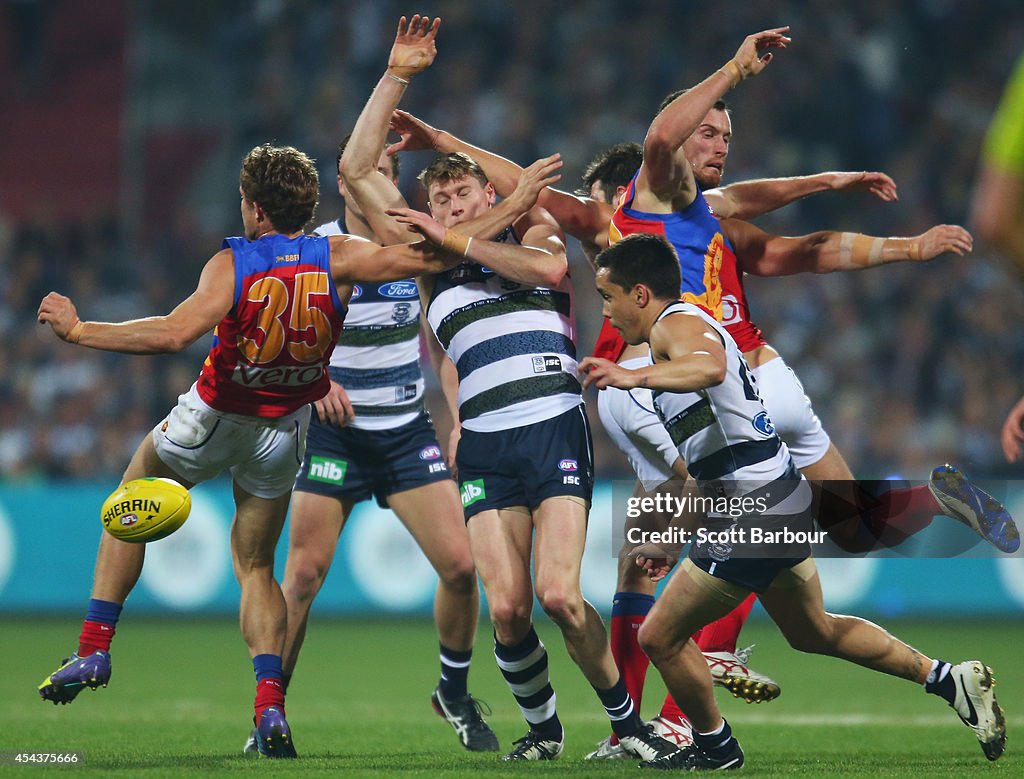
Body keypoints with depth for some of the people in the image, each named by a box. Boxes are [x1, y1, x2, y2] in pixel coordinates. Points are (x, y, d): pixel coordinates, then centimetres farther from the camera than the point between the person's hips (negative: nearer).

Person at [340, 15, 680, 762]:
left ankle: (628, 721, 1)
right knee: (506, 607, -9)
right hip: (484, 444, 2)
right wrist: (397, 76, 14)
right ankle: (542, 728, 12)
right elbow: (358, 168, 17)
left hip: (557, 429, -2)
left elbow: (551, 265, -9)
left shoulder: (531, 231, 16)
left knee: (558, 594, -15)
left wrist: (467, 239, -1)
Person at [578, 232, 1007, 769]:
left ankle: (714, 748, 18)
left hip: (754, 510, -11)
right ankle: (949, 680, 24)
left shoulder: (677, 324, -11)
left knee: (660, 638, 1)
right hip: (782, 501, 11)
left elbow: (710, 367, -39)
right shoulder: (689, 332, 22)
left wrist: (633, 378, -50)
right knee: (812, 631, 25)